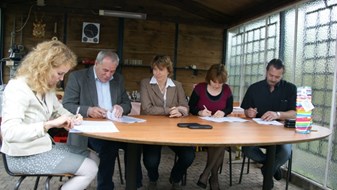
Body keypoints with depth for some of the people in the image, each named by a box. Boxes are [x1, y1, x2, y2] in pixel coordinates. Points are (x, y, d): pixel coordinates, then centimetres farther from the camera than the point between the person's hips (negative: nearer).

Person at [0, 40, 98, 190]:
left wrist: (71, 118, -4)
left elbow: (59, 110, 19)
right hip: (25, 156, -9)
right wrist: (50, 124, -40)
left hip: (43, 145, 9)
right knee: (90, 169, -12)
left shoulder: (46, 87, 3)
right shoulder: (18, 88, -22)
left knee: (93, 158, 11)